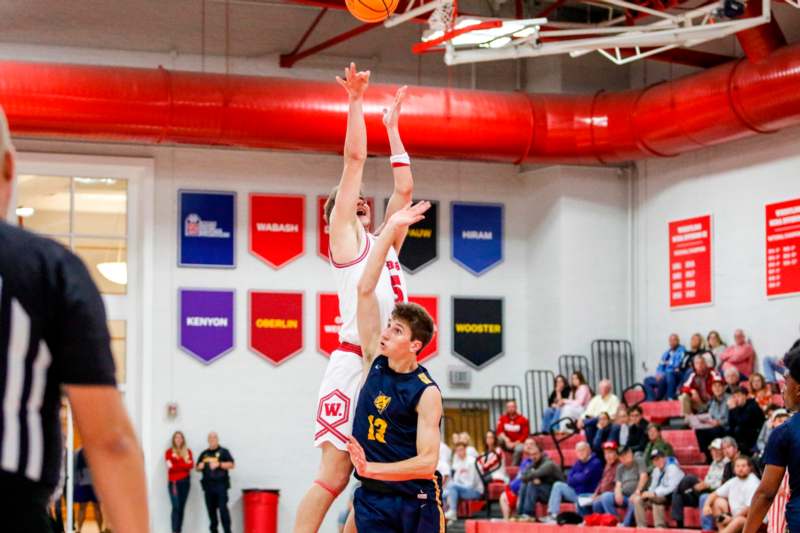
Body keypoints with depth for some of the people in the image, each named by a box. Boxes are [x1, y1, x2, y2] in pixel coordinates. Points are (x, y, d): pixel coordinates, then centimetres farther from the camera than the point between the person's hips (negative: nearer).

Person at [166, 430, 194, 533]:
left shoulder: (188, 451, 10)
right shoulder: (169, 452, 2)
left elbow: (191, 465, -3)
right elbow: (170, 466, -10)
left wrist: (175, 465, -8)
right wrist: (184, 463, -10)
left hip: (185, 482, 3)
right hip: (174, 482, -3)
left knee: (182, 507, 5)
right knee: (176, 507, -13)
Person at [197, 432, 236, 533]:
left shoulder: (223, 452, 5)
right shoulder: (204, 454, 17)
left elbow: (232, 465, -4)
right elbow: (198, 468, 24)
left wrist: (219, 464, -15)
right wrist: (200, 467, 0)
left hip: (221, 485, -4)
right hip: (208, 485, 5)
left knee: (223, 509, -11)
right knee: (211, 509, 7)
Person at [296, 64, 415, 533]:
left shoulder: (385, 244, 24)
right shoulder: (345, 236, 6)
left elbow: (405, 188, 29)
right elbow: (355, 159, 2)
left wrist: (392, 127, 32)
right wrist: (356, 102, 5)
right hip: (353, 365, -7)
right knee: (334, 475, -10)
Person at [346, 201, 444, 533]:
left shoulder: (426, 393, -12)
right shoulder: (375, 362, 1)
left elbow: (427, 462, -18)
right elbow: (365, 290, -2)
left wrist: (371, 468, -25)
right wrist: (390, 230, -5)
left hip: (416, 500, -4)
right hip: (371, 497, 5)